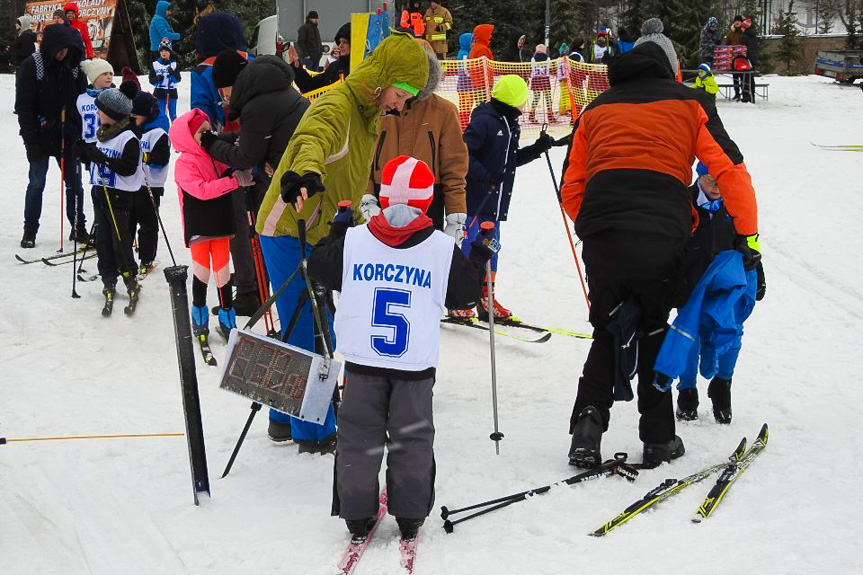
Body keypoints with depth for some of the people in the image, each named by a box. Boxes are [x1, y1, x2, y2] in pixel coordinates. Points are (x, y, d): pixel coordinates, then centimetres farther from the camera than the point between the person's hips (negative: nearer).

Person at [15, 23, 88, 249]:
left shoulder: (73, 66, 4)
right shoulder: (31, 66, -8)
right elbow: (24, 107, -9)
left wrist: (82, 134, 1)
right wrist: (31, 142, -14)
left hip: (69, 135, 4)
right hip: (41, 135, -3)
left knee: (74, 182, 6)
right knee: (37, 183, 1)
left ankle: (78, 228, 18)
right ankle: (30, 231, 12)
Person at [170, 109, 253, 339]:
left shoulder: (216, 157, 8)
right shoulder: (184, 163, -12)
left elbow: (227, 175, 19)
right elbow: (201, 190, -24)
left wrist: (240, 172, -6)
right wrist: (234, 181, -28)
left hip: (220, 224, 5)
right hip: (199, 227, -5)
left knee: (223, 272, 8)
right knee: (202, 271, 2)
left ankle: (227, 318, 17)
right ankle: (200, 317, 20)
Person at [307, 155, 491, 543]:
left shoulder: (353, 240, -3)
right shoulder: (443, 248, -5)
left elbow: (319, 268, 13)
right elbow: (465, 294, 6)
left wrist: (337, 229, 27)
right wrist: (479, 256, 22)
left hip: (362, 363, 1)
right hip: (416, 365, -1)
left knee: (358, 438, 11)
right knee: (412, 440, 12)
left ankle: (357, 515, 16)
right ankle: (409, 518, 17)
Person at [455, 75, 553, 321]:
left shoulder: (511, 125, 14)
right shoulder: (484, 121, -16)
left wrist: (537, 149, 8)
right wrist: (484, 175, -27)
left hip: (496, 202, 9)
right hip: (473, 199, -9)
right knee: (468, 246, -6)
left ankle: (486, 299, 19)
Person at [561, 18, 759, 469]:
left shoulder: (596, 110, 23)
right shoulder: (689, 104, 15)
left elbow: (571, 189, 21)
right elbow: (730, 172, 5)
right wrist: (747, 236, 10)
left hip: (601, 234, 2)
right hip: (662, 237, -2)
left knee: (610, 331, 18)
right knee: (654, 330, 17)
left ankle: (588, 424, 0)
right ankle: (658, 438, 19)